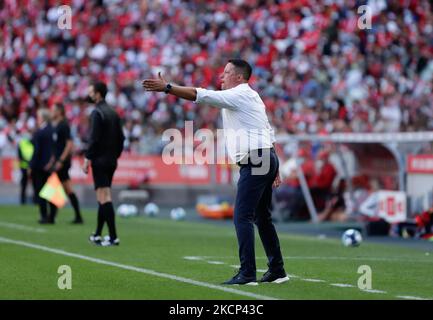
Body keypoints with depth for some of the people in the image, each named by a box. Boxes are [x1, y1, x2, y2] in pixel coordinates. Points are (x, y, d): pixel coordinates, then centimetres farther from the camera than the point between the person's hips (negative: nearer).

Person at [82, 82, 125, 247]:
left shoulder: (97, 113, -12)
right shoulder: (113, 113, 13)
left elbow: (94, 139, -18)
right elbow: (121, 138, 14)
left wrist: (87, 159, -13)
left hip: (100, 160, -8)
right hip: (111, 161, 9)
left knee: (104, 197, -9)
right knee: (103, 197, 14)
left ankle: (113, 236, -14)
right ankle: (98, 235, 22)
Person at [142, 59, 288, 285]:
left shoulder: (238, 95, -9)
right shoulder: (251, 97, 21)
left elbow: (201, 95, -17)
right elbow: (269, 133, 22)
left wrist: (166, 87, -16)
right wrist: (273, 168, 23)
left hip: (254, 162, -10)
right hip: (266, 157, 10)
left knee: (242, 217, -11)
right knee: (262, 218, 15)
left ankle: (247, 273, -15)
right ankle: (277, 271, 20)